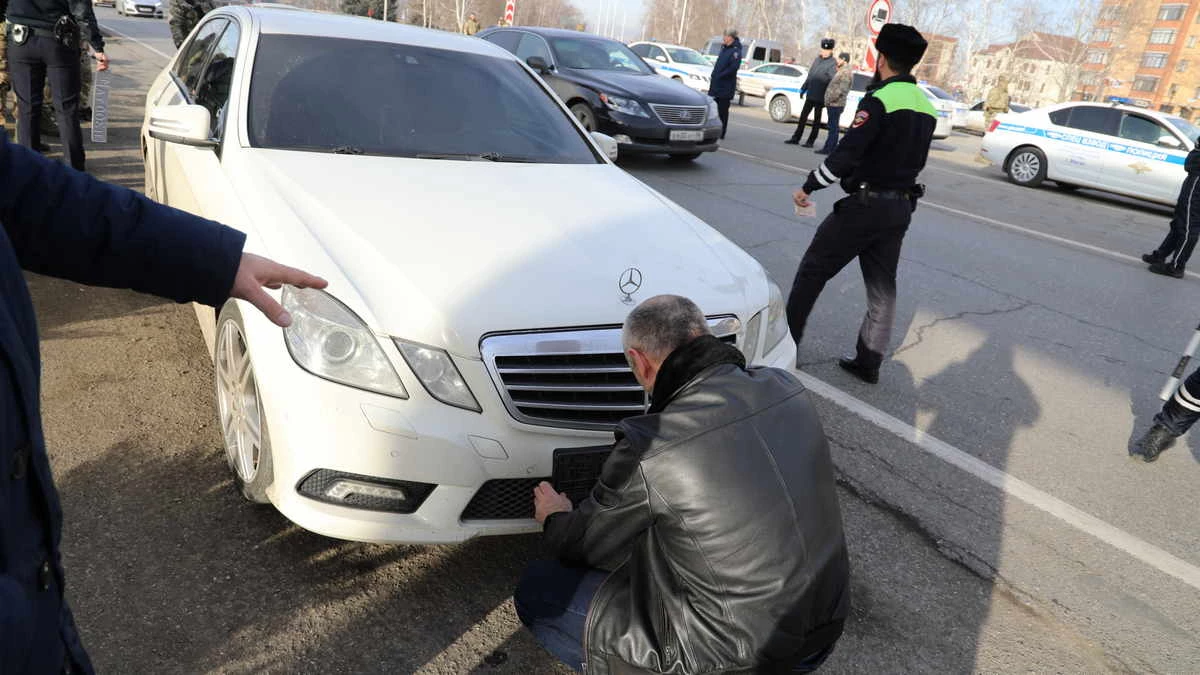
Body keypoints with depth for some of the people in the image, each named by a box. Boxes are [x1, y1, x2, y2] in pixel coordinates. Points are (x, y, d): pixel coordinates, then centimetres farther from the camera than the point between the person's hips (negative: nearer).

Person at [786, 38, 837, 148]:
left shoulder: (833, 64, -10)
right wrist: (803, 88, 19)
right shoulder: (817, 60, 12)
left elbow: (833, 81, -16)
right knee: (803, 116, 9)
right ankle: (796, 138, 16)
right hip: (810, 94, 6)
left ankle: (811, 141, 9)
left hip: (820, 97, -6)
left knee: (816, 119, 4)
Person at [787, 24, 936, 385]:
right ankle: (869, 362, 16)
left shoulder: (880, 100, -15)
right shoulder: (926, 107, 10)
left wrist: (808, 187, -13)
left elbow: (847, 153, -20)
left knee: (813, 269, 4)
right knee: (882, 286, 11)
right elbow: (916, 160, 16)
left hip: (867, 203, -8)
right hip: (901, 207, 8)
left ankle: (784, 339, 10)